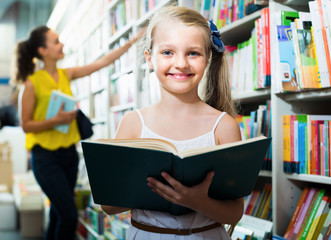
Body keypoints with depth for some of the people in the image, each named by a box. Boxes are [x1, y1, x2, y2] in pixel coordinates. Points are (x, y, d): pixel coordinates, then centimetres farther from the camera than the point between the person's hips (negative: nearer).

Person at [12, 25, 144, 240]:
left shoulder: (66, 75, 6)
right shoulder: (33, 83, -10)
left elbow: (103, 62, 7)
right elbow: (26, 125, -8)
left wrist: (133, 41, 4)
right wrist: (56, 121, -23)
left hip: (69, 153, 6)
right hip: (46, 156, -6)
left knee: (58, 214, 14)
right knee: (69, 215, -11)